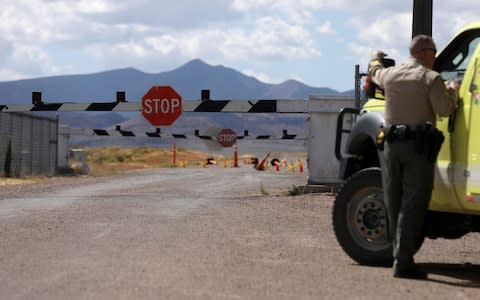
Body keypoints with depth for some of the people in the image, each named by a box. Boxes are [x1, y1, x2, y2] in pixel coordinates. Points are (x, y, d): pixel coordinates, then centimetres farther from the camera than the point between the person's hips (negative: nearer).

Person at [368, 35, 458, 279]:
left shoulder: (390, 74, 9)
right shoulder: (430, 78, -7)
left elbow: (374, 72, 32)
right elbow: (444, 110, -13)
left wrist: (376, 59, 54)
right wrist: (452, 91, 7)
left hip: (392, 144, 6)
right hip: (419, 147, -6)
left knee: (394, 204, 14)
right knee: (412, 206, -6)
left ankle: (400, 254, 21)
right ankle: (403, 263, -10)